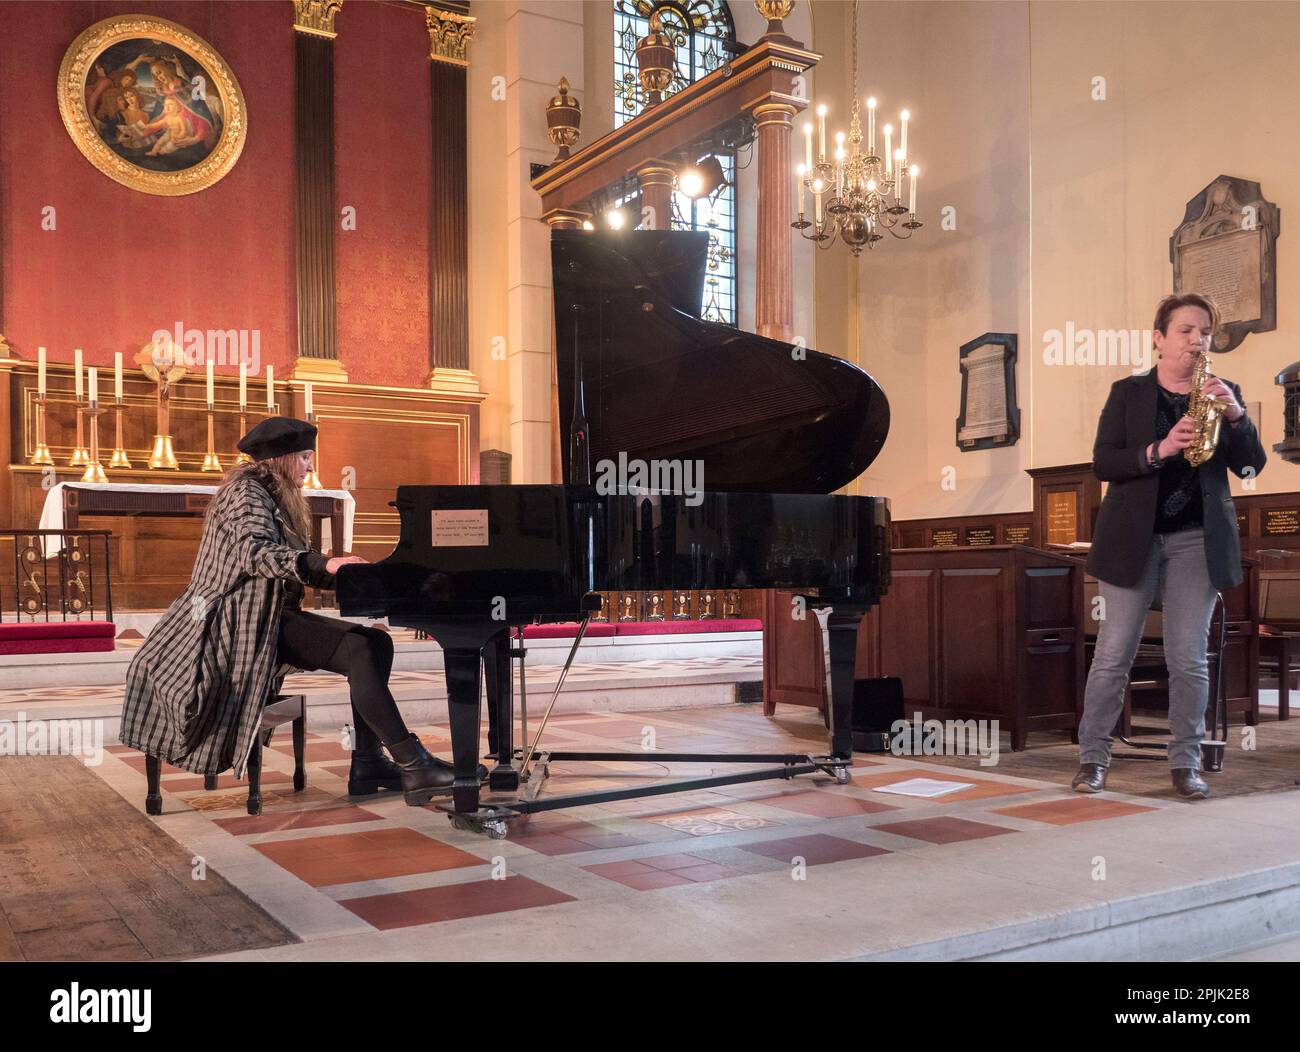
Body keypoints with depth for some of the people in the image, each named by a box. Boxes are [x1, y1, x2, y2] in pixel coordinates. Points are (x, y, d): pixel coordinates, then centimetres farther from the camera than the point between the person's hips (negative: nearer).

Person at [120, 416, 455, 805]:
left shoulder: (277, 499, 23)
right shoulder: (246, 491, -7)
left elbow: (294, 564, 18)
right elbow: (255, 551, -26)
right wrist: (324, 564, -38)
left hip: (273, 615, 10)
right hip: (248, 622, -10)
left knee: (377, 642, -7)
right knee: (357, 651, -27)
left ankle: (366, 764, -13)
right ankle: (412, 765, -31)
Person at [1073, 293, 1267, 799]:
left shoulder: (1223, 393, 10)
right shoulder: (1128, 392, 4)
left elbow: (1251, 466, 2)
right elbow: (1102, 463, -5)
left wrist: (1235, 415, -14)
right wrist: (1158, 451, -20)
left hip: (1197, 539, 2)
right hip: (1133, 536, -2)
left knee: (1189, 658, 2)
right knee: (1113, 654, -1)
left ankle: (1185, 764, 11)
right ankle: (1092, 758, 7)